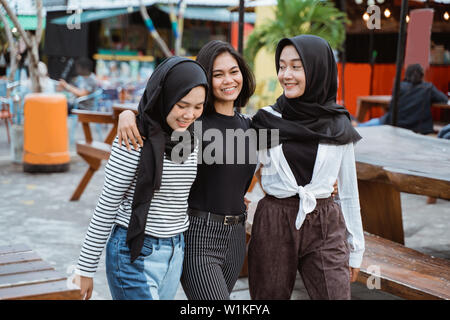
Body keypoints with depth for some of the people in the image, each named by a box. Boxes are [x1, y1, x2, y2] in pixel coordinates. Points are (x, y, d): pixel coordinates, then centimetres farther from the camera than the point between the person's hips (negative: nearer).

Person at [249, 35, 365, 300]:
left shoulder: (338, 125, 2)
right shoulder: (266, 121, 0)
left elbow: (349, 189, 8)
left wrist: (355, 249, 9)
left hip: (325, 227, 0)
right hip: (273, 225, 0)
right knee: (270, 295, 8)